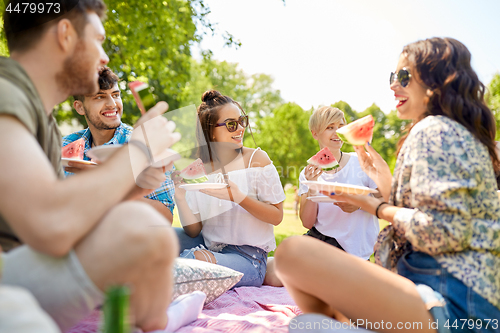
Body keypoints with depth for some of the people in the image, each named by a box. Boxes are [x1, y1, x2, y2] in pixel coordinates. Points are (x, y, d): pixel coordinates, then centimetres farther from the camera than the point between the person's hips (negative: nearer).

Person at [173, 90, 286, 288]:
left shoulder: (256, 159, -5)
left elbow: (277, 216, -8)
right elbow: (193, 231, -1)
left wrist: (238, 197, -24)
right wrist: (180, 198, -19)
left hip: (249, 255, -4)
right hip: (209, 247, 4)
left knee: (196, 258, -31)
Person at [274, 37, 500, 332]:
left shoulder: (433, 130, -8)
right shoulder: (459, 134, 22)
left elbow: (443, 232, -20)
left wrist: (379, 209, -5)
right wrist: (388, 185, 20)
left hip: (453, 305, -10)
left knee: (294, 252, -28)